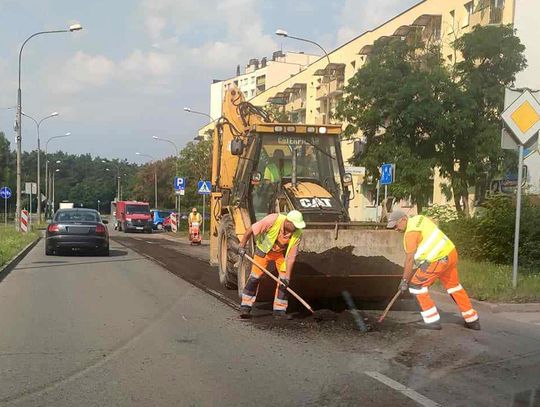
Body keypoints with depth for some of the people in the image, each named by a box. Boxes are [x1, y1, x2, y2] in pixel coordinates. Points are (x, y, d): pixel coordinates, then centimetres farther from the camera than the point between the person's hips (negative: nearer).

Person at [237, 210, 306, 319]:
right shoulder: (273, 220, -37)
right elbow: (252, 229, -25)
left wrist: (287, 276, -26)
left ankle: (279, 309, 4)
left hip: (282, 252, 2)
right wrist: (242, 246, -19)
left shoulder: (297, 234, -28)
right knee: (255, 276, -7)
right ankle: (245, 307, 1)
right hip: (264, 248, -2)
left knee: (284, 279, -8)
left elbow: (291, 257, -23)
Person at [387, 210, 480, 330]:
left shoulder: (410, 233, -15)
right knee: (453, 285, 23)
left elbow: (410, 259, -14)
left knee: (416, 285, 2)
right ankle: (472, 320, 30)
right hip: (451, 253, 9)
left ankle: (433, 321, 3)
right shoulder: (419, 218, 11)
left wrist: (405, 280, -6)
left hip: (439, 259, -9)